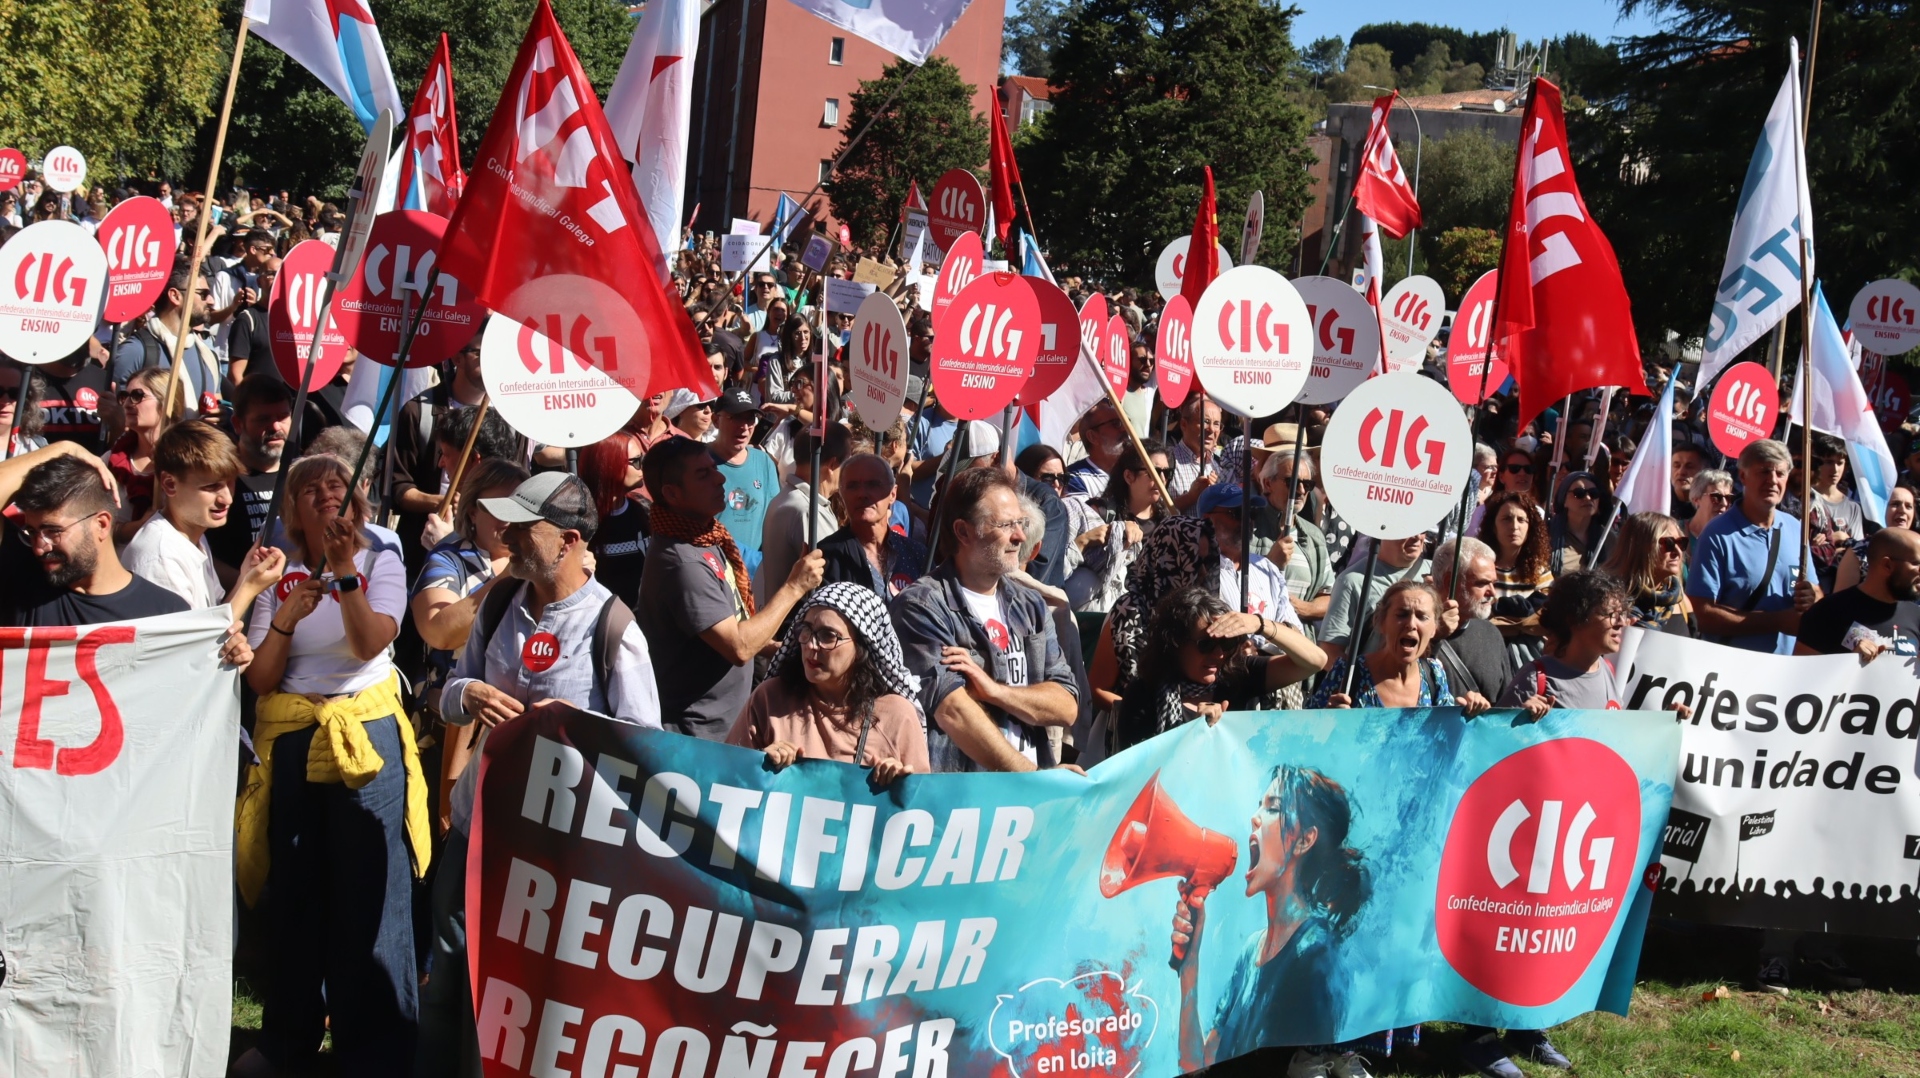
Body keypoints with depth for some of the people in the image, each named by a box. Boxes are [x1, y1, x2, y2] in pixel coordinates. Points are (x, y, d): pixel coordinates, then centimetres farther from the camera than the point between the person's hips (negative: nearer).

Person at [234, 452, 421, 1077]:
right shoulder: (280, 576, 7)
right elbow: (259, 679, 0)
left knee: (368, 895, -2)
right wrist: (286, 618, -16)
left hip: (366, 736, -3)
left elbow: (370, 643, -16)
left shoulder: (381, 563, 1)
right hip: (290, 741, 3)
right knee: (293, 893, 10)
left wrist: (346, 573, -29)